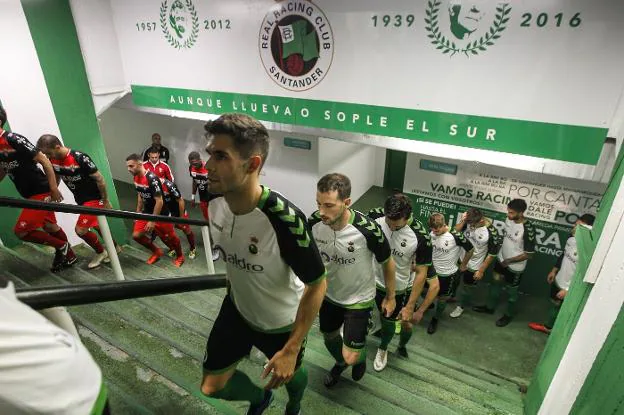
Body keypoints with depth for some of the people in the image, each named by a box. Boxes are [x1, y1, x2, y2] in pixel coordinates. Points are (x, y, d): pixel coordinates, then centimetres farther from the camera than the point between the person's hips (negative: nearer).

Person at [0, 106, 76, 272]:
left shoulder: (13, 139, -17)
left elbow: (44, 161, -18)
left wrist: (54, 188, -20)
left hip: (42, 192, -9)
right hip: (30, 195, 9)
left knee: (21, 231, -8)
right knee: (49, 226, 17)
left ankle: (61, 246, 9)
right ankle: (69, 255, 31)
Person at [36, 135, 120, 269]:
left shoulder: (80, 158, -26)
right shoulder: (53, 160, -5)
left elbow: (99, 179, -20)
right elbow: (55, 178, 14)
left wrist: (106, 201, -14)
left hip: (94, 198, -8)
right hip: (80, 200, 8)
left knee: (81, 230, -10)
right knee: (95, 225, 19)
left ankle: (101, 252, 13)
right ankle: (114, 247, 39)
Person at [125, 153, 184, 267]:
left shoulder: (152, 179, -28)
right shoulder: (136, 178, -1)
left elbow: (159, 201, -26)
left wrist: (152, 221, -22)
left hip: (161, 214, -8)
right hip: (147, 212, 8)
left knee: (170, 237, 8)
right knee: (136, 235, 4)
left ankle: (180, 256, 33)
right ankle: (156, 252, 25)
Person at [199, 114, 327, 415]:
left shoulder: (284, 219, -39)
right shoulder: (215, 203, -19)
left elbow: (317, 285, -25)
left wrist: (291, 350, -23)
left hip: (282, 322, -4)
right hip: (237, 310, 5)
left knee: (290, 374, 25)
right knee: (211, 387, 13)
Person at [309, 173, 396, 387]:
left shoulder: (368, 230, -34)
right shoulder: (314, 223, -23)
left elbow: (387, 262, -13)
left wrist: (390, 297, 0)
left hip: (359, 299, -4)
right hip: (328, 295, 4)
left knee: (351, 357, -1)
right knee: (329, 338, 25)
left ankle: (360, 357, 38)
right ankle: (340, 363, 60)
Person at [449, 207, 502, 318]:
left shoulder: (492, 233, -29)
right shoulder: (470, 222, -19)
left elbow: (492, 254, -19)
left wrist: (481, 270, -13)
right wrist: (462, 221, -33)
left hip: (474, 266, -4)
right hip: (461, 259, 4)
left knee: (468, 288, 19)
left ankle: (462, 306, 45)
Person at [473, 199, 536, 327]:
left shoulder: (528, 229, -30)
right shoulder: (508, 220, -10)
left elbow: (529, 254, -23)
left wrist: (509, 261, -19)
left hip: (515, 267, -6)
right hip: (501, 259, 7)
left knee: (511, 292, 15)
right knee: (495, 283, 23)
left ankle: (509, 315, 39)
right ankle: (490, 307, 44)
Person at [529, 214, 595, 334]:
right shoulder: (572, 238, -9)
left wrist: (569, 290, -21)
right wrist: (554, 270, 18)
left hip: (570, 289, -8)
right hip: (558, 281, 8)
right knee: (554, 304, 27)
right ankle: (548, 327, 49)